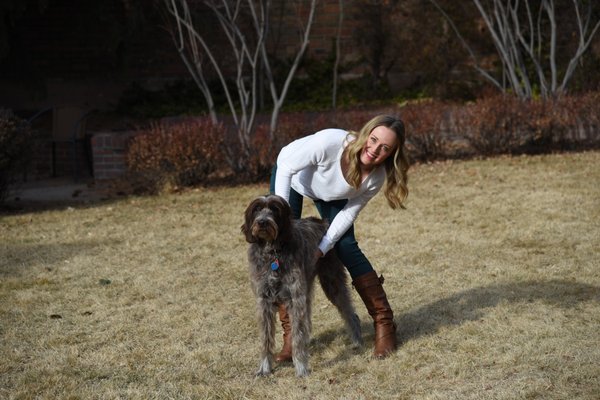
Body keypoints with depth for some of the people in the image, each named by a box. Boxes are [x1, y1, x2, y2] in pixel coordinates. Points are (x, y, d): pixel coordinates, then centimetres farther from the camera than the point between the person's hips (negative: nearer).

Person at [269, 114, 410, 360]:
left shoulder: (377, 177, -28)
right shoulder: (330, 142, -42)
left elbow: (349, 212, -16)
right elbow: (286, 168, -30)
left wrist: (322, 248, -24)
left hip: (330, 194, 2)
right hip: (290, 177, -2)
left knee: (346, 247, -11)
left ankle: (384, 324, -1)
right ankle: (291, 334, -5)